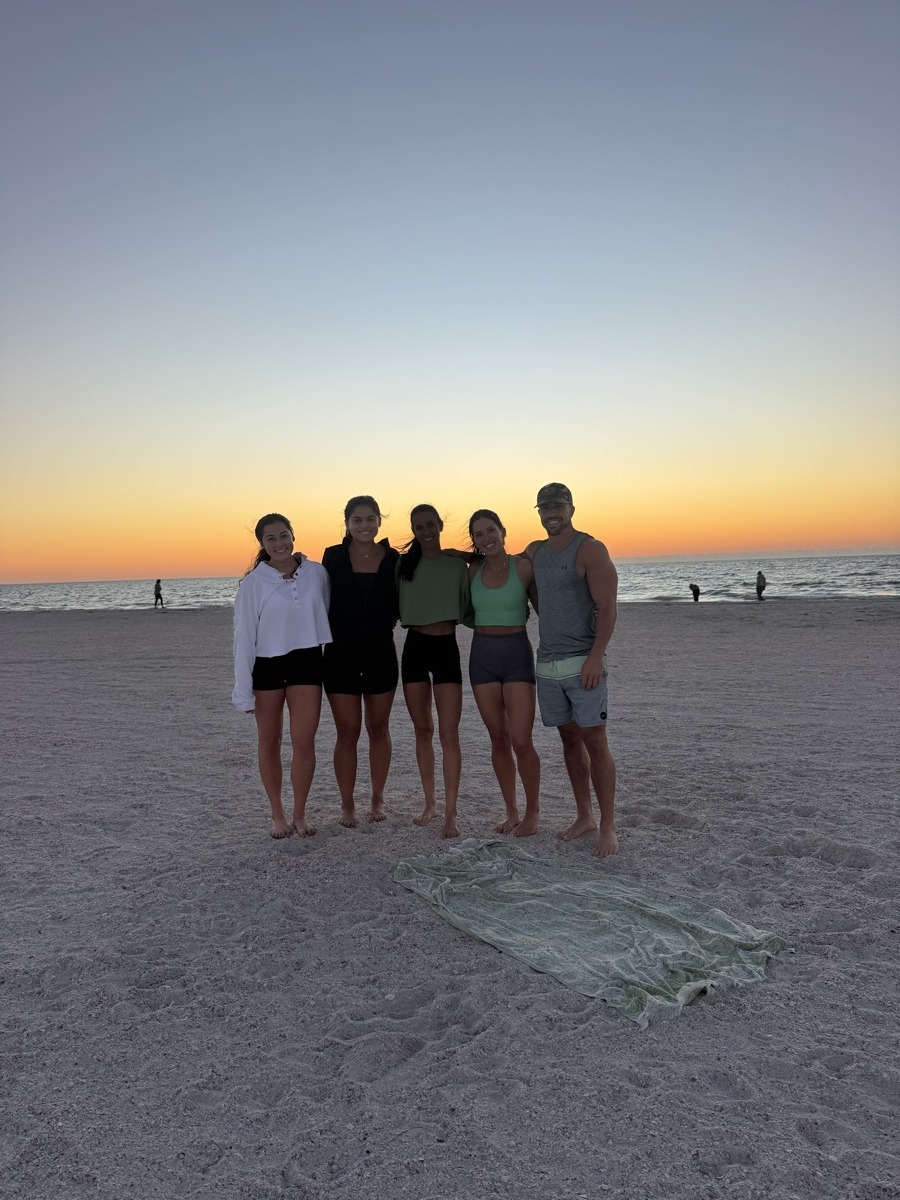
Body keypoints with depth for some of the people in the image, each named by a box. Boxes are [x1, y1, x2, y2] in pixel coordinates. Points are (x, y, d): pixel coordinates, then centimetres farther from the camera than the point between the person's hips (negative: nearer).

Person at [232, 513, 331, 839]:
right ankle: (277, 815, 24)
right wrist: (243, 689, -8)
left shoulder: (316, 573, -3)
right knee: (269, 741, 10)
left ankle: (300, 815, 15)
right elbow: (244, 634, -6)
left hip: (306, 662, 1)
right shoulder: (254, 581, -7)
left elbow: (327, 614, 8)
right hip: (266, 665, 0)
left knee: (304, 742, -3)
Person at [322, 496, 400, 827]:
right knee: (348, 731, 4)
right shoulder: (333, 557, -2)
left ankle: (378, 798, 26)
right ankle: (347, 804, 17)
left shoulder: (392, 558, 1)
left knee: (378, 728, 12)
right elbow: (323, 603, 0)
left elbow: (398, 605, 8)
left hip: (381, 652, 2)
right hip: (341, 654, -1)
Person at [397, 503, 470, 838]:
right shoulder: (404, 564, 5)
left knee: (449, 733, -7)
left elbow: (466, 609, 1)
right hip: (414, 647, 3)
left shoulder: (457, 563, 1)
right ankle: (430, 803, 24)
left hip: (446, 647, -2)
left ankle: (450, 813, -3)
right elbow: (394, 608, 9)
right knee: (422, 730, 11)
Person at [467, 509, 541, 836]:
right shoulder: (473, 570, 6)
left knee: (521, 741, -7)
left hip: (516, 653, -4)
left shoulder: (523, 566, -6)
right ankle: (511, 812, 21)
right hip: (482, 654, 4)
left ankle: (532, 812, 13)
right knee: (498, 738, 9)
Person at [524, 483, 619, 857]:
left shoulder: (590, 549, -7)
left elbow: (607, 607, -14)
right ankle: (584, 817, 24)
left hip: (583, 662, -6)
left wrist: (595, 657, -21)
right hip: (547, 663, 7)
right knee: (569, 740, 12)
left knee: (594, 742, -5)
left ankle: (608, 827, 4)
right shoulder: (534, 552, 13)